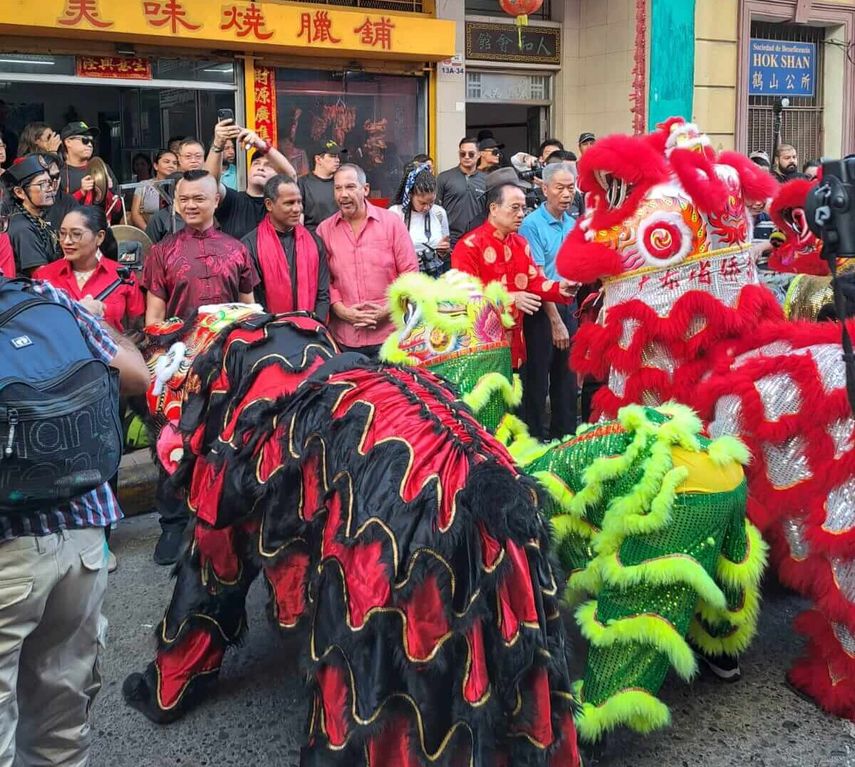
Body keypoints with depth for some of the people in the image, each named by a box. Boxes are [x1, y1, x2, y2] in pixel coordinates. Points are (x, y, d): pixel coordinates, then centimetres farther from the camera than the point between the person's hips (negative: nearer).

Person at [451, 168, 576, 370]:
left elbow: (535, 281, 8)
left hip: (514, 341, 7)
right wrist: (509, 299, -23)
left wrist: (559, 287, -13)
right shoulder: (470, 246, -11)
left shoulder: (521, 244, 14)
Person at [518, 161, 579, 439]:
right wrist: (555, 321, -17)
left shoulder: (573, 224, 7)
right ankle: (535, 438, 14)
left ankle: (565, 434, 27)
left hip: (567, 306, 7)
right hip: (541, 309, -7)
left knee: (566, 376, 15)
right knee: (538, 377, 2)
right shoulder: (532, 224, -14)